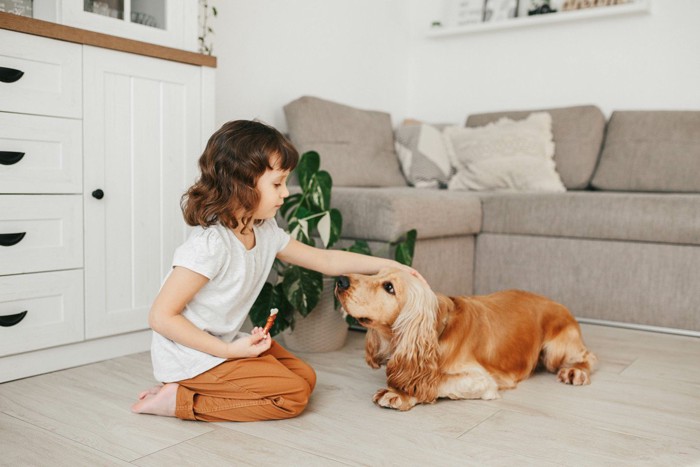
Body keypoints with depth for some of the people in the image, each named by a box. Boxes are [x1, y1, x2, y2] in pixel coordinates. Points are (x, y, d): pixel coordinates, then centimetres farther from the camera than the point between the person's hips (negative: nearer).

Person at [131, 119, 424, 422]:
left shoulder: (265, 232, -2)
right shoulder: (210, 244, -28)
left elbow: (324, 260, 8)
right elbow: (161, 316, -25)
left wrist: (388, 265, 6)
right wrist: (229, 350, -24)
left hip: (225, 343, 9)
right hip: (190, 357, -9)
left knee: (305, 377, 9)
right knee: (293, 396, -11)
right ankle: (181, 400, -5)